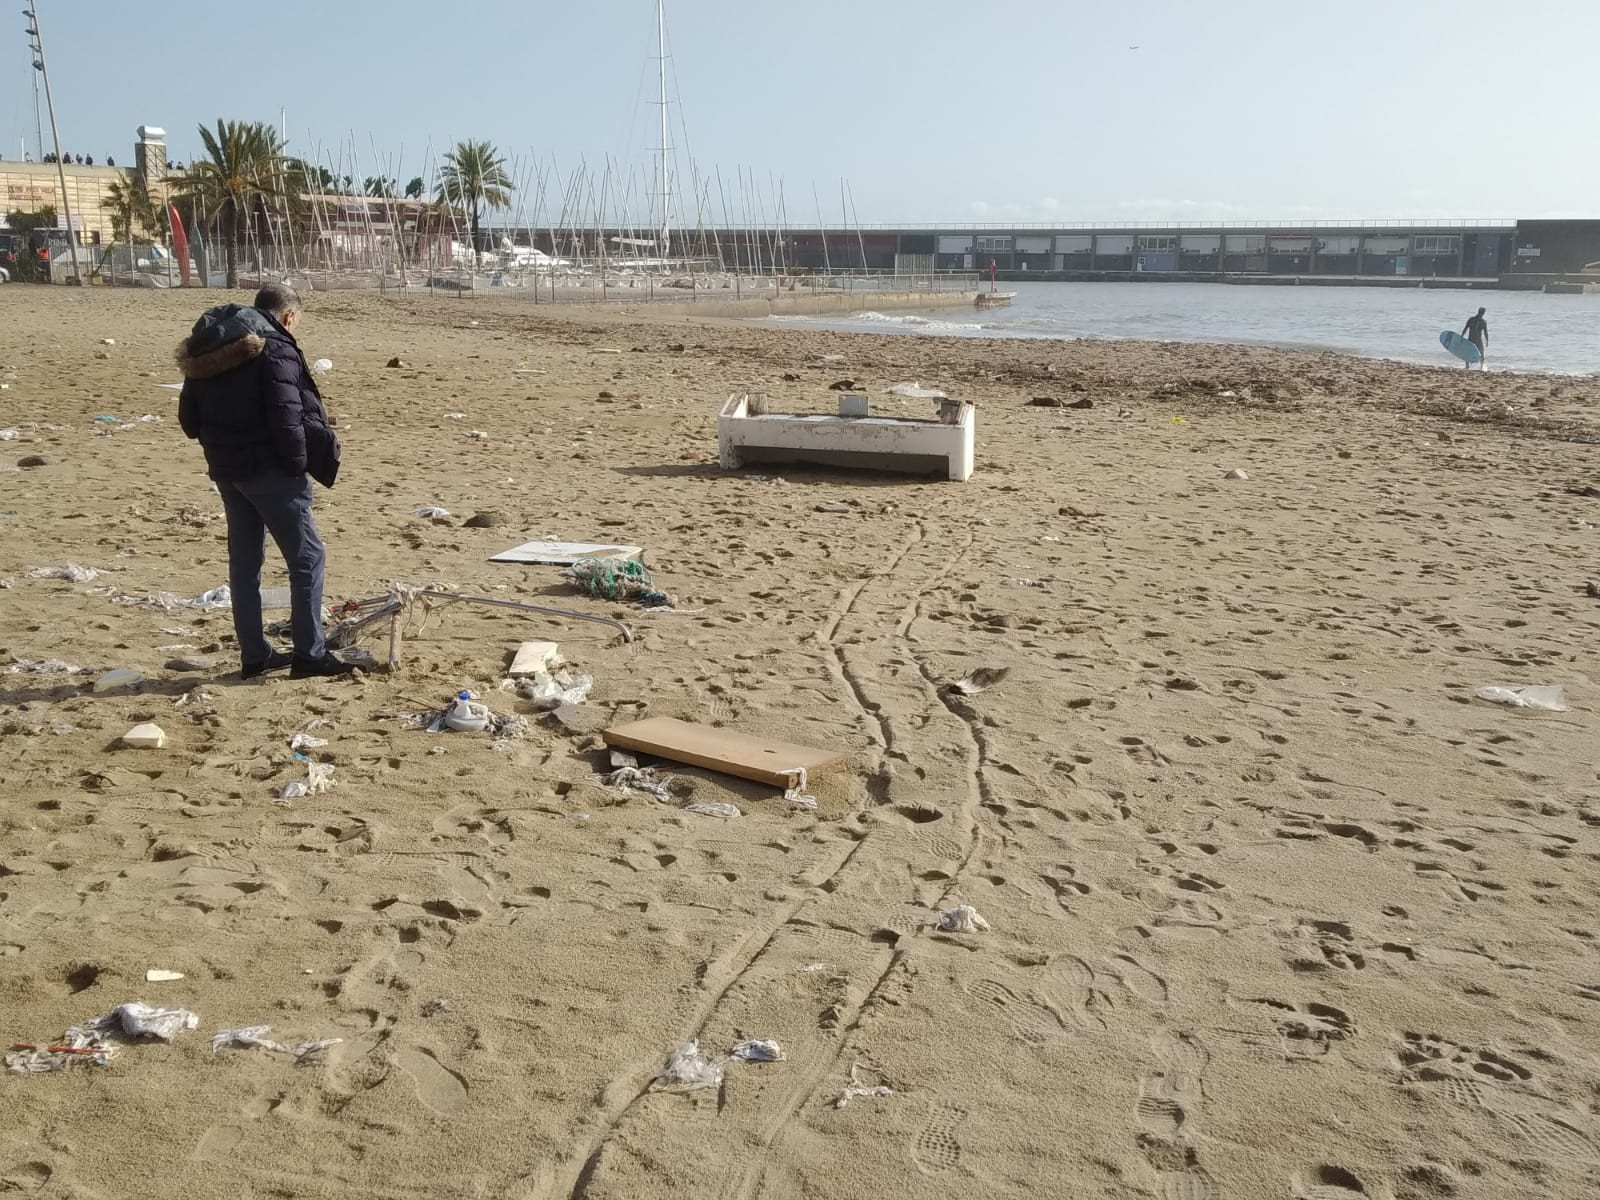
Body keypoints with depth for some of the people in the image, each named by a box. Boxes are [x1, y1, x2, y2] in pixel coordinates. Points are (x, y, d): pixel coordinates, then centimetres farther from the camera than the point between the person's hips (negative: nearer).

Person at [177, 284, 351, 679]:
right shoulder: (273, 348, -13)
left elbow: (188, 416, 15)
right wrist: (299, 465, -11)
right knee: (307, 557, 0)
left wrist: (219, 445, 17)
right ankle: (309, 654, -1)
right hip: (267, 469, -8)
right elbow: (286, 417, -21)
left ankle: (254, 654, 20)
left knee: (244, 561, 14)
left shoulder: (207, 350, 12)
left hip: (226, 469, 8)